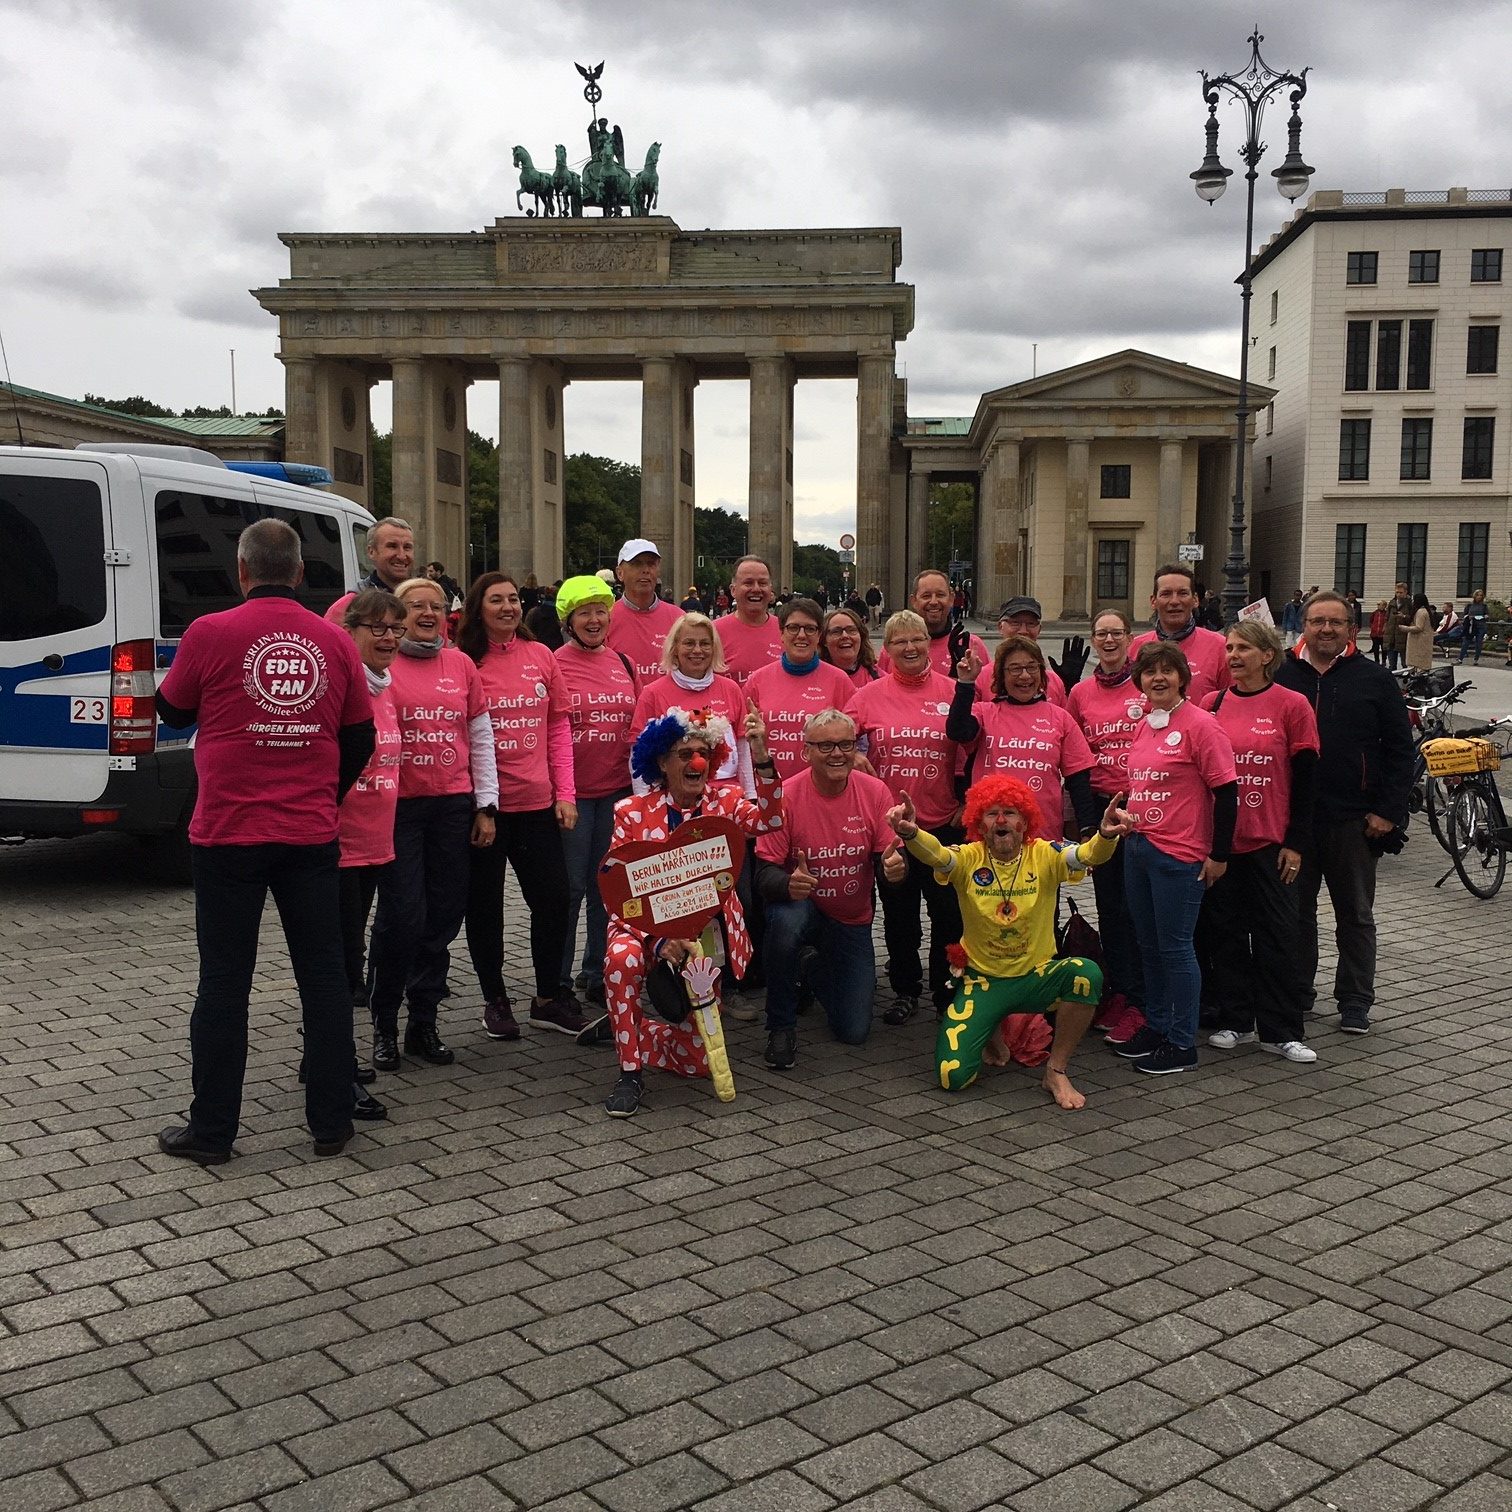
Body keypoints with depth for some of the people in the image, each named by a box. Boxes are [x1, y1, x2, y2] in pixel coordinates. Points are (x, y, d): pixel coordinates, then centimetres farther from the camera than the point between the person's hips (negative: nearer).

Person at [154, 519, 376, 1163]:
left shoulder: (211, 633, -9)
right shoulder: (334, 641, 0)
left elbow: (172, 710, 8)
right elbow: (360, 738, 9)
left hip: (227, 836, -2)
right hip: (311, 838, 2)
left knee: (224, 983, 6)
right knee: (323, 977, 11)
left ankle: (211, 1130, 15)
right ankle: (331, 1122, 18)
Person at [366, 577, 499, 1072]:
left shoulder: (461, 665, 9)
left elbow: (481, 738, 13)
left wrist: (486, 806, 9)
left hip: (454, 806, 4)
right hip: (399, 806, -4)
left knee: (444, 917, 6)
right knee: (402, 916, -6)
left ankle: (424, 1023, 19)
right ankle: (383, 1024, 12)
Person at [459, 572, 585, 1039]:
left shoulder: (540, 656, 5)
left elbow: (559, 726, 8)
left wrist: (565, 792, 2)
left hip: (537, 800, 3)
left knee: (553, 897, 6)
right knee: (485, 905, 8)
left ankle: (548, 999, 22)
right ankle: (495, 1001, 23)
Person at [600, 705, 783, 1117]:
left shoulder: (725, 800, -2)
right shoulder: (632, 811, -7)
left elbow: (768, 820, -23)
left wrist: (760, 757, -36)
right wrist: (658, 941, -26)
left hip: (706, 929, 2)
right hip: (646, 926, -2)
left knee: (698, 1059, 1)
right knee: (622, 959, -38)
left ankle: (636, 1031, 34)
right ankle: (630, 1070, -18)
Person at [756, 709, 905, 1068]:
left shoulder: (875, 792, -12)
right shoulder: (786, 795, -18)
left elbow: (889, 858, -7)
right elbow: (765, 870, -19)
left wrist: (894, 865, -33)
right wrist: (788, 884, -43)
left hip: (853, 918, 3)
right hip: (803, 905, -3)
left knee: (855, 1032, 1)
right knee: (786, 920, -41)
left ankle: (814, 968, 35)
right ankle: (781, 1026, -15)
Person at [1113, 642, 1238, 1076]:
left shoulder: (1200, 724, -11)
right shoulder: (1142, 727, 11)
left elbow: (1226, 791, -12)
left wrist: (1219, 853, -12)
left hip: (1178, 855, -8)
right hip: (1137, 846, 8)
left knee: (1174, 946, -2)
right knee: (1149, 944, 14)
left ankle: (1182, 1044, 8)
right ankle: (1156, 1027, 27)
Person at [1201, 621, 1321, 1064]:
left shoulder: (1291, 705, -4)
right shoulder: (1212, 703, 5)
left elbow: (1305, 778, -3)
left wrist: (1296, 842, -6)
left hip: (1270, 841, -3)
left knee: (1278, 934, 1)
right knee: (1226, 931, 9)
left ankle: (1281, 1031, 10)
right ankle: (1235, 1021, 21)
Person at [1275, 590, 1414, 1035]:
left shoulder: (1375, 680, 2)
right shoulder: (1280, 676, 3)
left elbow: (1400, 749, 2)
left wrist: (1388, 811, -5)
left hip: (1354, 821, -1)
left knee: (1356, 915, 9)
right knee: (1295, 910, 11)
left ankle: (1355, 1002, 18)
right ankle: (1296, 992, 24)